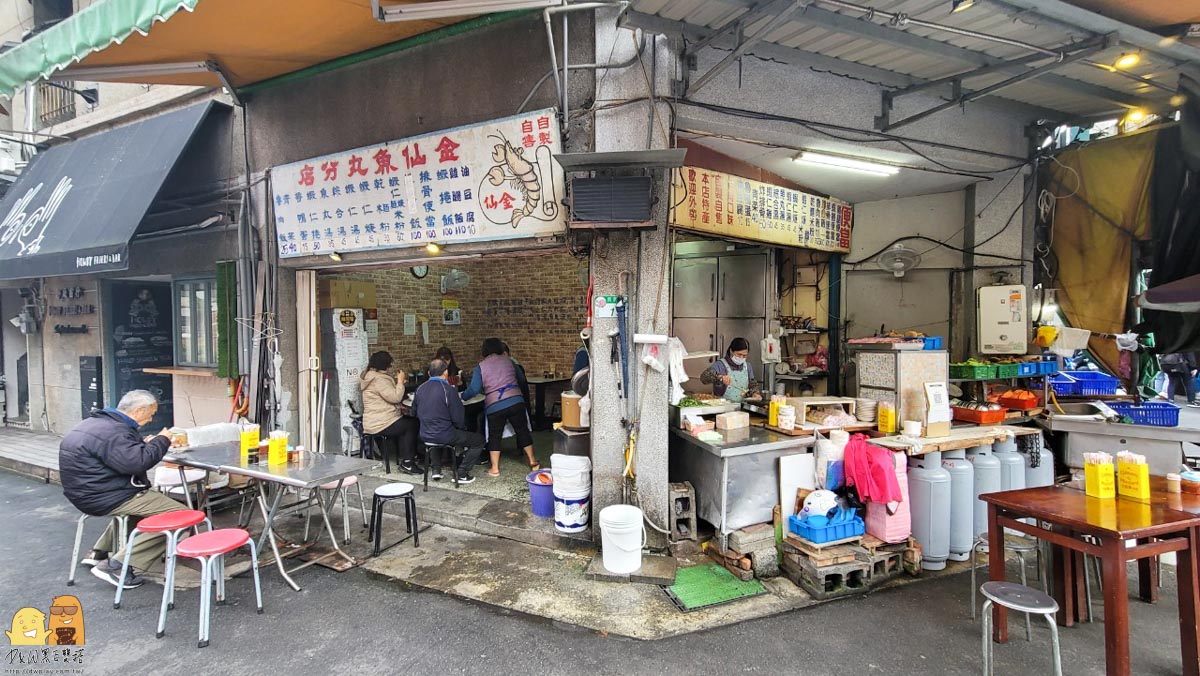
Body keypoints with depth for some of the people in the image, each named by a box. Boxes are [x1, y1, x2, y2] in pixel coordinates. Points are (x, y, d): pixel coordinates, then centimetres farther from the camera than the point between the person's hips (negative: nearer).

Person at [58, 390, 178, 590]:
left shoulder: (98, 421, 12)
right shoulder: (112, 431, -22)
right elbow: (137, 463, -33)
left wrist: (144, 444, 8)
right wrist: (161, 441, -18)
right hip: (104, 498, -11)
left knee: (147, 499, 36)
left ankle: (99, 552, 32)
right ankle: (118, 566, -13)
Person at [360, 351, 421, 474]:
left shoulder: (370, 376, 15)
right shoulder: (379, 379, -19)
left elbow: (389, 394, 23)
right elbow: (395, 397, -23)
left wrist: (396, 382, 11)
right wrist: (400, 381, -11)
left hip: (374, 421, 11)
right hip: (380, 424, -11)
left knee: (407, 421, 17)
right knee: (412, 425, -6)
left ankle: (402, 457, 18)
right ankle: (407, 463, -2)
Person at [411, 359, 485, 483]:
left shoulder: (420, 389, 1)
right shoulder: (449, 390, -18)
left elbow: (414, 413, 14)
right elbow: (458, 419, -15)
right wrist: (463, 427, 7)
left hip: (425, 436, 7)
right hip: (445, 436, -7)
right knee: (479, 440, 8)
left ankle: (435, 469, 31)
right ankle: (462, 473, 3)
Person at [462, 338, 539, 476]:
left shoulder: (480, 367, 2)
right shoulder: (509, 361, 10)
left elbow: (474, 389, -6)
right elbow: (521, 380, 18)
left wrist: (463, 396, 11)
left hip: (494, 406, -2)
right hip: (516, 402, 2)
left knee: (494, 436, 11)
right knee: (523, 431, 13)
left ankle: (495, 469, 13)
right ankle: (533, 462, 21)